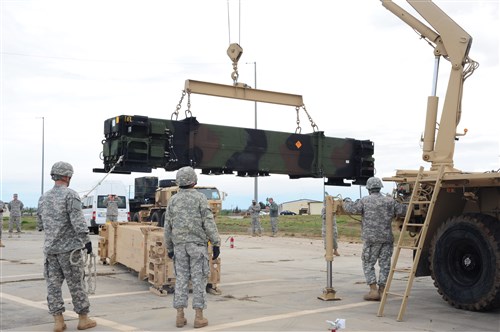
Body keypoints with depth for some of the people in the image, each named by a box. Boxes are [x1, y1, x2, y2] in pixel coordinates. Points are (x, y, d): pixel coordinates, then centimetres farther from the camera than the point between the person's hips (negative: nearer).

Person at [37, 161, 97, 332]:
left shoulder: (44, 197, 10)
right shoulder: (70, 194, -10)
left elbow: (40, 223, 18)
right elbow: (78, 220, -19)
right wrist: (86, 240, -18)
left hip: (50, 247, 6)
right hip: (69, 247, -5)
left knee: (53, 284, 7)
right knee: (76, 283, 2)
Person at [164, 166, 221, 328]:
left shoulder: (173, 200, 5)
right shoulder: (200, 198, -6)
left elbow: (168, 226, 7)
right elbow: (209, 223, -11)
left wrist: (169, 248, 16)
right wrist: (216, 244, -8)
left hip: (180, 245, 4)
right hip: (197, 244, -3)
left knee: (181, 279, 8)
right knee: (199, 279, 0)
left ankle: (180, 317, 6)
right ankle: (199, 317, 1)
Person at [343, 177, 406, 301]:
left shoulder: (365, 201, -3)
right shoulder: (389, 201, 5)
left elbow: (350, 208, -2)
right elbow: (402, 210, 6)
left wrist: (346, 201, 19)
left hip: (371, 238, -3)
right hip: (387, 238, 3)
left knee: (368, 264, 7)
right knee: (385, 264, 9)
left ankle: (373, 290, -1)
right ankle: (382, 291, 11)